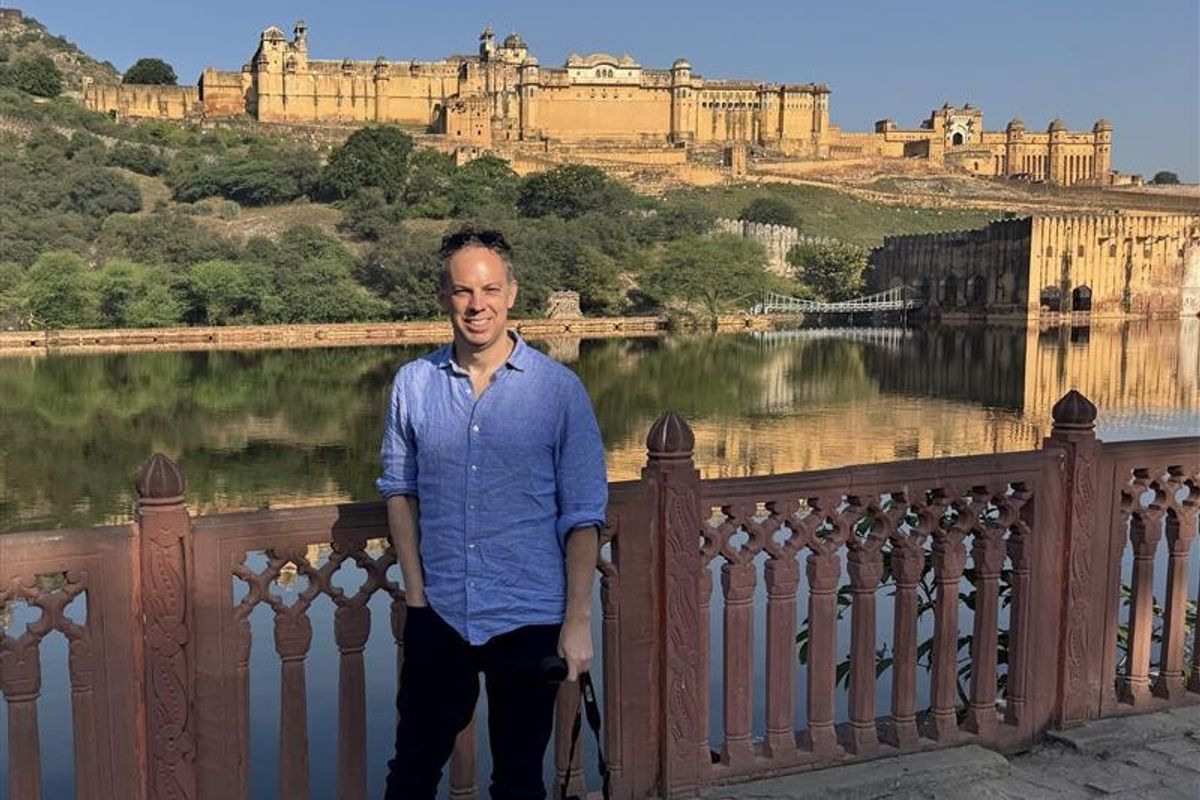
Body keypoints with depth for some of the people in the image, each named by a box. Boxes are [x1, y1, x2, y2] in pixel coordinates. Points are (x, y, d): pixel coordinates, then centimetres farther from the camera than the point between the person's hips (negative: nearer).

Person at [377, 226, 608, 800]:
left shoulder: (559, 389, -7)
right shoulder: (413, 385, -1)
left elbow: (583, 515, -6)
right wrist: (415, 590, 3)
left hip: (529, 621, -2)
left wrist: (578, 619, -8)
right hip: (437, 616, 2)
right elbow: (399, 488, 10)